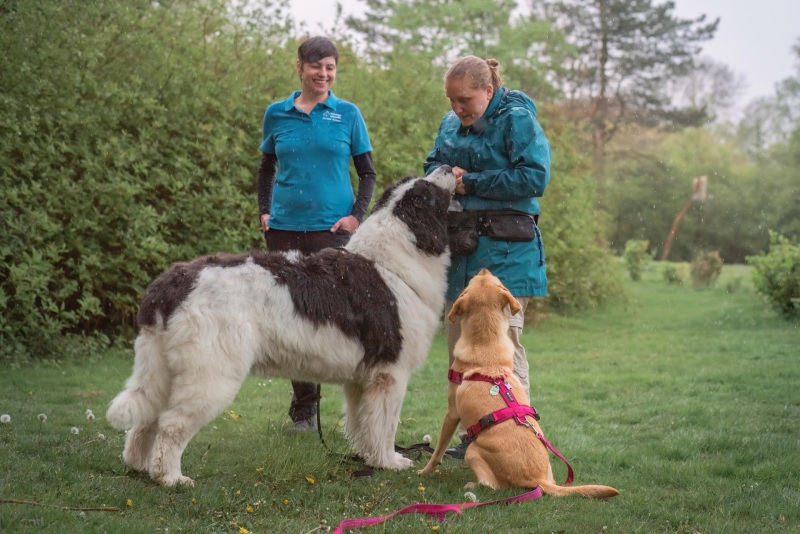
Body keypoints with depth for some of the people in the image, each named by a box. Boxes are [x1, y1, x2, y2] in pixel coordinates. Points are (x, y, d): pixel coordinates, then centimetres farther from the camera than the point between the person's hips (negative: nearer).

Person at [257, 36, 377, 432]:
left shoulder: (347, 114, 4)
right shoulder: (277, 114, 8)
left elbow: (368, 173, 8)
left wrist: (356, 215, -5)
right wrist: (264, 211, 7)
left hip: (332, 228, -2)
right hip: (285, 228, 2)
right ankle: (303, 408, 15)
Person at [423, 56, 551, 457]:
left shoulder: (517, 120, -8)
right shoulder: (451, 123, 14)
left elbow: (534, 177, -16)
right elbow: (432, 163, 26)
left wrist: (471, 182, -14)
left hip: (504, 250, -7)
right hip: (458, 245, 8)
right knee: (458, 343, 9)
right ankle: (471, 433, 19)